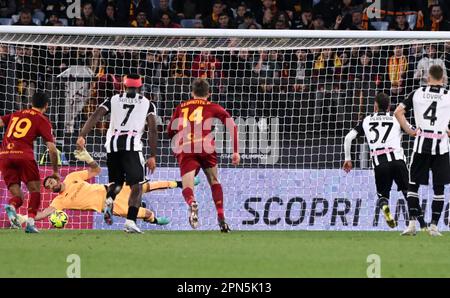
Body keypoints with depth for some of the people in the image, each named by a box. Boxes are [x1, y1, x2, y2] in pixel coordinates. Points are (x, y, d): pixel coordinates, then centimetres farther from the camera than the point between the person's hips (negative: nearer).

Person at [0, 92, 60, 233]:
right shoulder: (43, 121, 10)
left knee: (17, 196, 11)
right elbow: (52, 148, 5)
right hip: (24, 155, -4)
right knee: (35, 190, 11)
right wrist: (55, 171, 14)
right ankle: (30, 222, -9)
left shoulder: (15, 114, 24)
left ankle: (12, 206, -24)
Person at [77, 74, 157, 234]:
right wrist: (153, 156, 6)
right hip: (132, 145, -3)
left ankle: (109, 200, -13)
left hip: (112, 144, 3)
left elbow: (95, 116, 3)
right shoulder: (147, 104, 14)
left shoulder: (114, 100, 18)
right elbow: (153, 130, 5)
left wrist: (82, 136, -5)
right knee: (136, 185, 2)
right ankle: (130, 221, -15)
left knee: (116, 181, 20)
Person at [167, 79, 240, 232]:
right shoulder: (213, 107, 18)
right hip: (205, 148, 0)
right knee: (214, 181, 22)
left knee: (187, 188, -6)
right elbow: (232, 126, 7)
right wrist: (235, 151, 7)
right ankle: (221, 218, 13)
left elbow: (170, 131, 31)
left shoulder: (181, 107, 25)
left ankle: (192, 202, -42)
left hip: (184, 150, 0)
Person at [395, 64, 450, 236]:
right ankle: (434, 225, 3)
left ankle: (412, 222, 0)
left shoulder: (418, 93, 5)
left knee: (413, 184, 10)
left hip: (421, 143, 1)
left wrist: (408, 130, 8)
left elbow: (398, 112, 0)